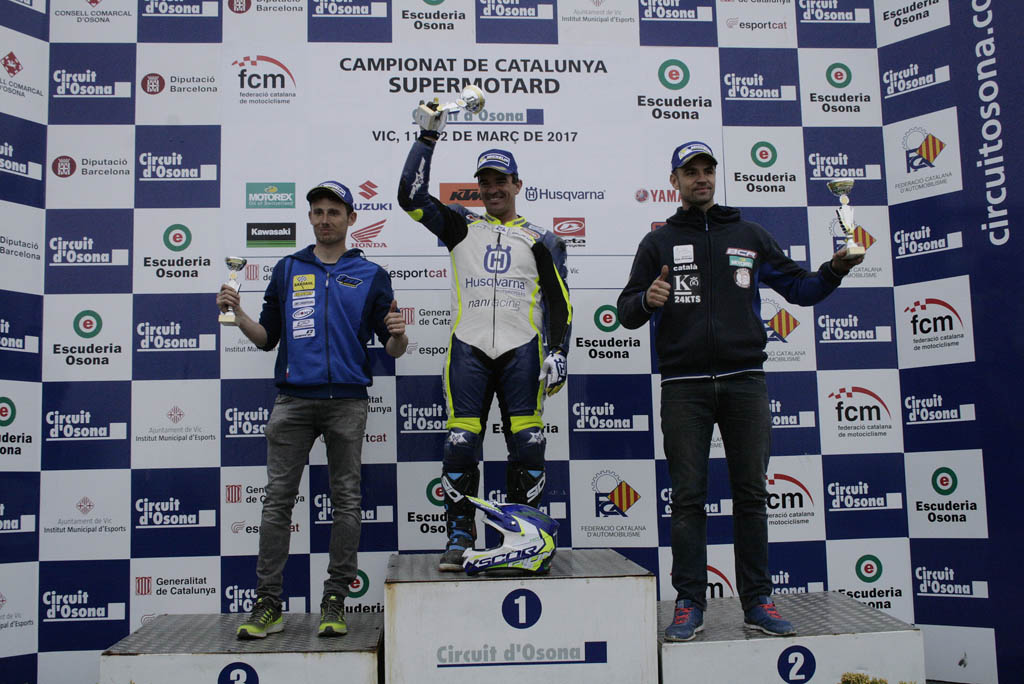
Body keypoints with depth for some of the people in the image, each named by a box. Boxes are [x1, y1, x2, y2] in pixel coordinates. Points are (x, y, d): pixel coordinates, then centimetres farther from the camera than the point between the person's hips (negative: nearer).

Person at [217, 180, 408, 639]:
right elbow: (267, 338, 15)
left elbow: (393, 349, 7)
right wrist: (237, 313, -1)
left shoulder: (370, 275, 9)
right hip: (293, 398, 1)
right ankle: (268, 604, 6)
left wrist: (397, 334, -15)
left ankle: (335, 601, 10)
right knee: (278, 498, 0)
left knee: (346, 500, 1)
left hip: (346, 399, -1)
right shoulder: (288, 270, 14)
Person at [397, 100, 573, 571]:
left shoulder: (540, 240, 15)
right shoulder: (461, 227, 16)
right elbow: (411, 195, 7)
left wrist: (557, 353, -3)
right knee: (460, 445, -4)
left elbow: (558, 302, 10)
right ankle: (459, 537, 4)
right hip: (468, 347, 0)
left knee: (528, 445, -3)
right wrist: (427, 137, 4)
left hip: (522, 350, 0)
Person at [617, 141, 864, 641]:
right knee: (688, 496, -1)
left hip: (744, 379, 1)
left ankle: (757, 600, 11)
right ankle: (689, 604, 6)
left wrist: (834, 271, -5)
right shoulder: (659, 242, 12)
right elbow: (627, 312, 7)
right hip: (685, 384, -1)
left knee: (750, 492, 3)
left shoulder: (748, 235, 15)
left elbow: (799, 288, 15)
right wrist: (647, 300, -16)